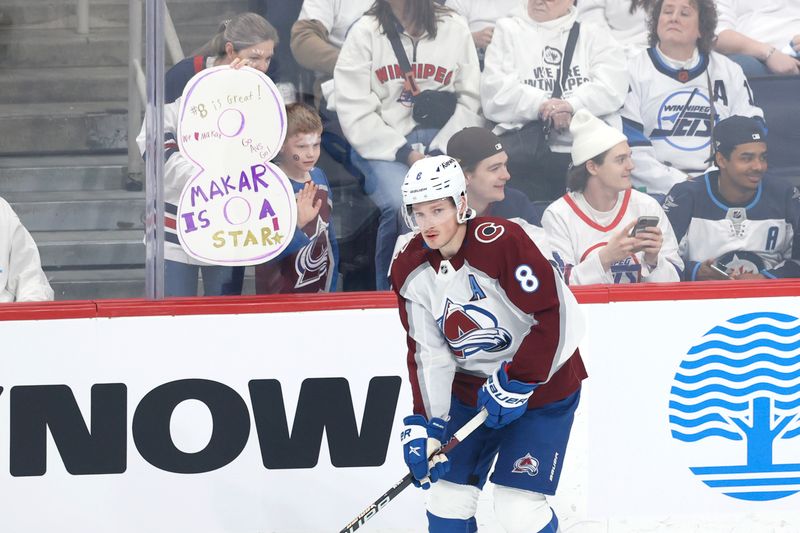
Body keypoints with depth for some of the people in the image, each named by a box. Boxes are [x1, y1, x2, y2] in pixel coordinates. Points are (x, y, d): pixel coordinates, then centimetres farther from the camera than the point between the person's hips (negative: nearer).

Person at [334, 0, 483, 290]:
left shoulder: (454, 28, 8)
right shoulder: (366, 32, 3)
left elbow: (470, 102, 6)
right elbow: (355, 113, -3)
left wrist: (439, 153, -8)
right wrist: (405, 154, -12)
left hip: (442, 143, 1)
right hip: (382, 144, -1)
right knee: (402, 205, -31)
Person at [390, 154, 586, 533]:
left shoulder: (501, 242, -25)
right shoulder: (410, 268, -6)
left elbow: (555, 317, -25)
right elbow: (427, 353, 0)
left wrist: (517, 384, -22)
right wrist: (426, 422, -8)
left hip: (542, 383, -6)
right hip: (472, 387, 6)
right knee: (447, 496, 5)